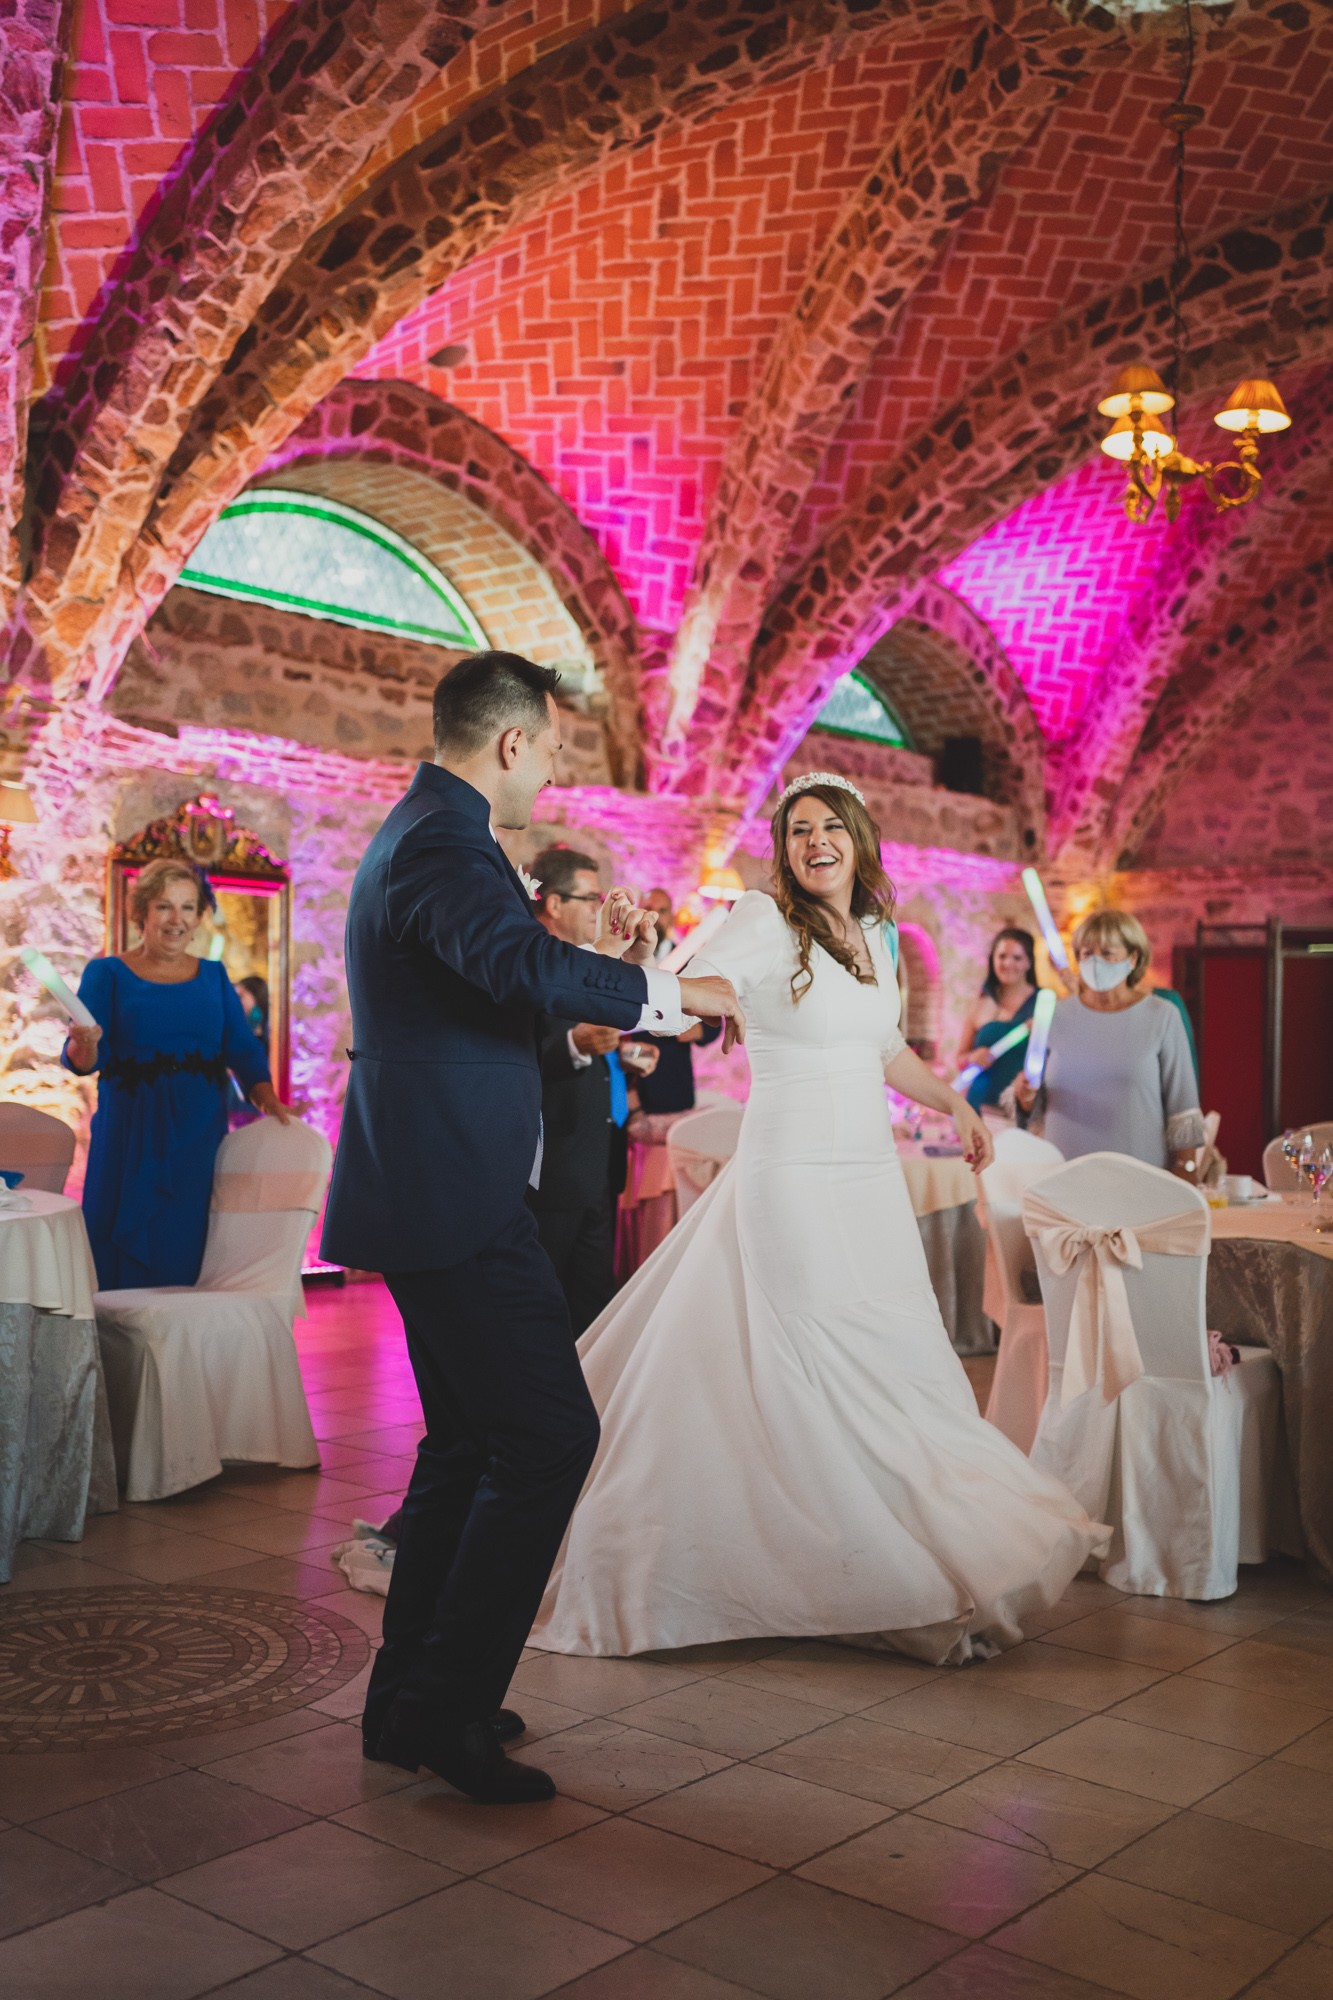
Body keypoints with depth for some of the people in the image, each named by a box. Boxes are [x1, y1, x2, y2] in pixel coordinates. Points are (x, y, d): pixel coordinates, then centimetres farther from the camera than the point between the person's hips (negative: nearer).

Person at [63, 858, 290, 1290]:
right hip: (130, 1136, -2)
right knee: (127, 1258, -2)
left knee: (189, 1259, 2)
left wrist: (268, 1099, -12)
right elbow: (82, 1060, -4)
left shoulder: (213, 976, 13)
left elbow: (244, 1049, 6)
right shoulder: (107, 973, 4)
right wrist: (83, 1046, -28)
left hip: (199, 1135, 3)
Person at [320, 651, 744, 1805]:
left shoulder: (425, 833, 18)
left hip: (430, 1193, 11)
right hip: (456, 1199, -11)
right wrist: (672, 988, -22)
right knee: (549, 1436, -7)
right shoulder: (446, 845, -16)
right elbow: (524, 970, -35)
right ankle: (445, 1709, 2)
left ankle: (410, 1699, 27)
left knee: (471, 1441, 17)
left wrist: (601, 962, 18)